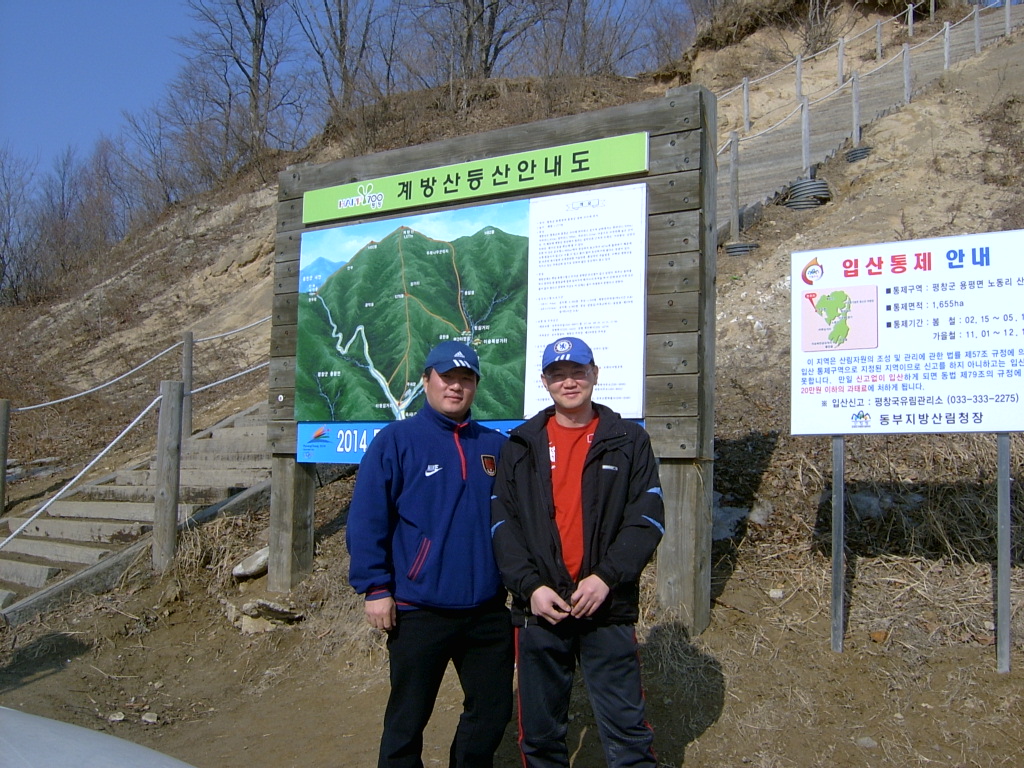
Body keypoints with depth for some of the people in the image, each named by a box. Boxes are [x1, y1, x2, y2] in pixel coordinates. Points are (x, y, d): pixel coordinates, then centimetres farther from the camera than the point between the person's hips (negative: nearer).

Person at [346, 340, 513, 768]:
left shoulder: (495, 446, 7)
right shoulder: (396, 440, -6)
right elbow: (366, 521, -10)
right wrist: (374, 588, -13)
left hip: (488, 609, 4)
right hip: (418, 611, -4)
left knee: (492, 712, 15)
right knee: (407, 720, 10)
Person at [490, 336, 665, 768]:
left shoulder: (629, 441, 5)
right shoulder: (522, 446, 8)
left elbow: (647, 519, -1)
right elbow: (502, 524, 2)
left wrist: (606, 577, -13)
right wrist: (530, 586, -11)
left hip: (609, 607, -1)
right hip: (538, 608, 1)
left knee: (626, 731, 3)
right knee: (540, 732, 11)